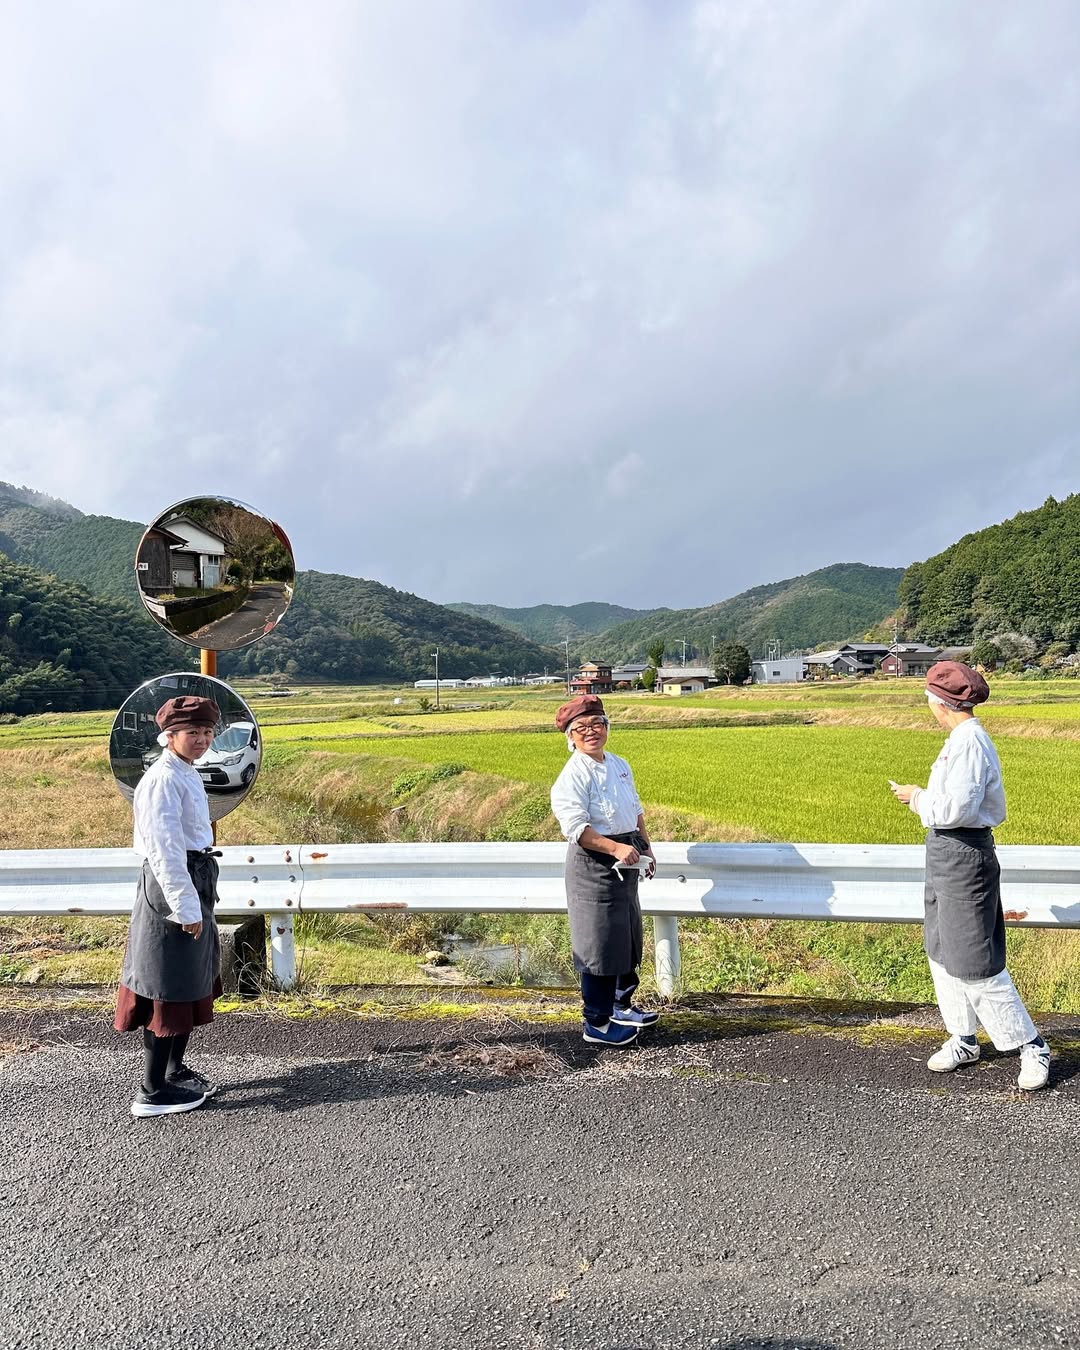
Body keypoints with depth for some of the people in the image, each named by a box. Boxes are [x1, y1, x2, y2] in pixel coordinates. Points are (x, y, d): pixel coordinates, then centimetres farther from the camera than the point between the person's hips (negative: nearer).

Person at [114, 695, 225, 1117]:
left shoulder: (187, 774, 12)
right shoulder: (163, 779, -18)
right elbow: (164, 849, -22)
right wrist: (185, 906, -21)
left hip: (195, 881, 10)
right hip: (172, 886, -10)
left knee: (191, 983, 19)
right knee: (169, 989, -2)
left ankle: (176, 1070, 33)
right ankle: (152, 1091, 8)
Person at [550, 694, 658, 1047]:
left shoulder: (620, 766, 10)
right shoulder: (573, 776, -17)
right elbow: (576, 827, -24)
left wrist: (646, 848, 16)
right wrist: (616, 848, -28)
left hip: (624, 862, 9)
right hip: (592, 863, -9)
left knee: (628, 935, 21)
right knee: (600, 942, -3)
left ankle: (621, 1004, 40)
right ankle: (597, 1023, 12)